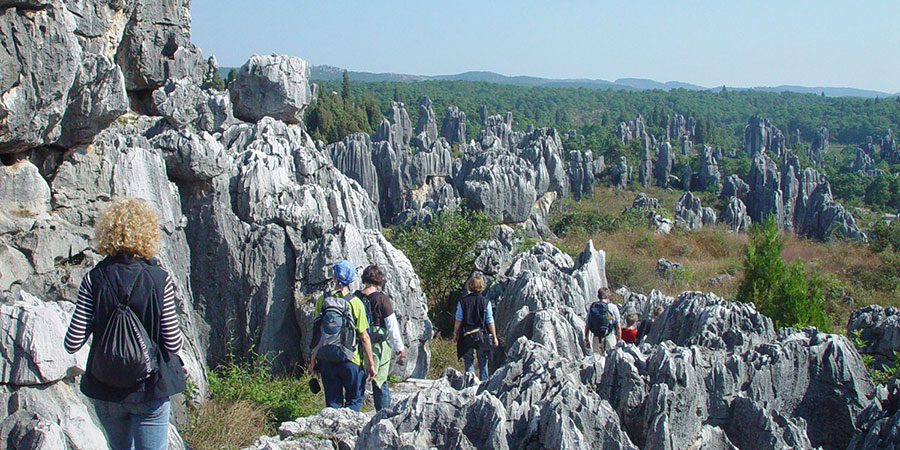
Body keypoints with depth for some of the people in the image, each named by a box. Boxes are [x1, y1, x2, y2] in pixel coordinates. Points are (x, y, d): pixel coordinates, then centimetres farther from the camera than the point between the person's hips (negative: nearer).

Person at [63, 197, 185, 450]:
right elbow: (173, 344, -11)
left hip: (106, 391, 3)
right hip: (150, 390, -2)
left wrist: (95, 324, 9)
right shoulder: (160, 280, -12)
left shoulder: (93, 280, -8)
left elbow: (72, 344, -9)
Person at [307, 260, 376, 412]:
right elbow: (364, 336, -9)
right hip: (351, 359, -3)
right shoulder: (355, 302, -10)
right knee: (354, 400, 11)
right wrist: (370, 363, -1)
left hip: (327, 359, 3)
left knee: (332, 402, 12)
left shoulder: (322, 300, -2)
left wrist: (313, 359, 13)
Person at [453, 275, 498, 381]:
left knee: (468, 361, 9)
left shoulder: (462, 301, -4)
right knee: (483, 362, 11)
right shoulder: (486, 302, -6)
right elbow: (490, 322, -3)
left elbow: (458, 320, -1)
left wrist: (455, 334, 12)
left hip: (466, 336, 1)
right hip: (482, 336, 0)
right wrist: (494, 337, 6)